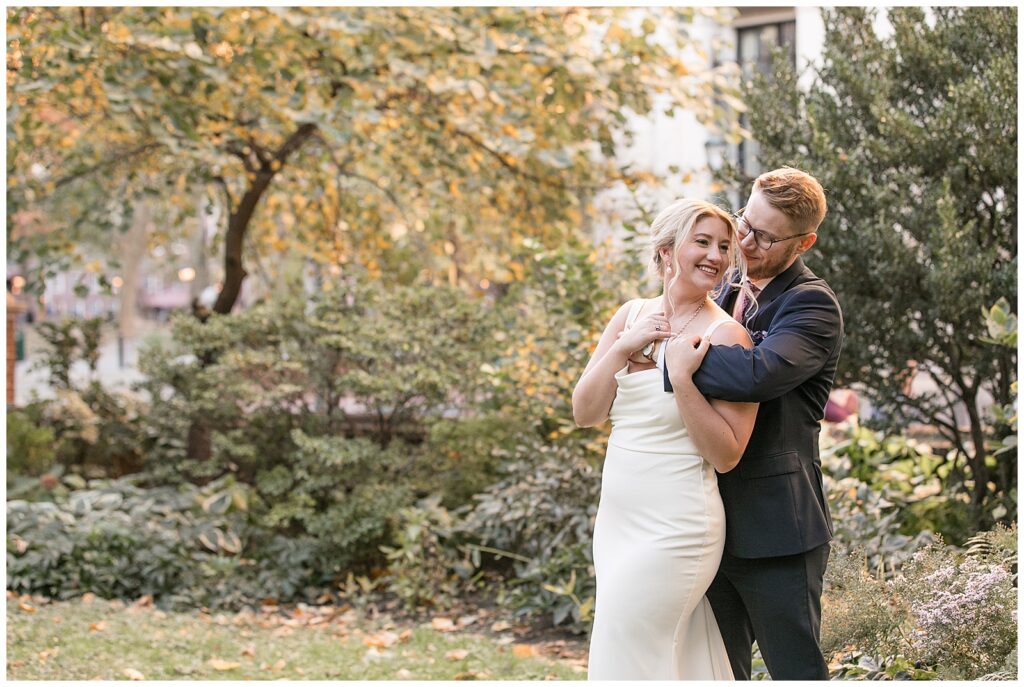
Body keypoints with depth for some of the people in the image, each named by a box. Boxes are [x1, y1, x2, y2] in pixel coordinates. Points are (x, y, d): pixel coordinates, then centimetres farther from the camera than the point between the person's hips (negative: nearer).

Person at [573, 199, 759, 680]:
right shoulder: (631, 317, 6)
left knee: (625, 662, -1)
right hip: (618, 521, 6)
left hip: (674, 531, -6)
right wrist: (624, 348, -10)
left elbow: (726, 456, -14)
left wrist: (684, 381, -24)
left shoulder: (725, 337, -11)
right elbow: (585, 413, 2)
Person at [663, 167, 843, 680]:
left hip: (775, 527, -8)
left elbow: (758, 373, -32)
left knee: (795, 669, 2)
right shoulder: (729, 294, 13)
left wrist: (670, 356, -24)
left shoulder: (812, 305, -13)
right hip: (716, 523, 8)